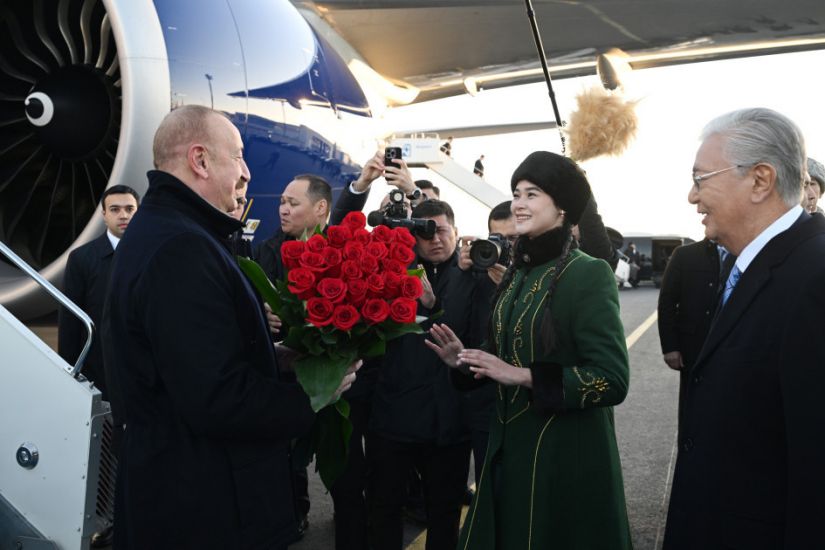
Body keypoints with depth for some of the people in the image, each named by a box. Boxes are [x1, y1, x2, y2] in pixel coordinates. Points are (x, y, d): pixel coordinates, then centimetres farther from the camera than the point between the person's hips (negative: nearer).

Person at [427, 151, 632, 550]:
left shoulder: (588, 274, -16)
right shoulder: (517, 273, 6)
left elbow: (612, 381, -21)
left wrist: (523, 376, -25)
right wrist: (465, 362, -3)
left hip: (565, 452, -7)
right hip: (509, 444, 7)